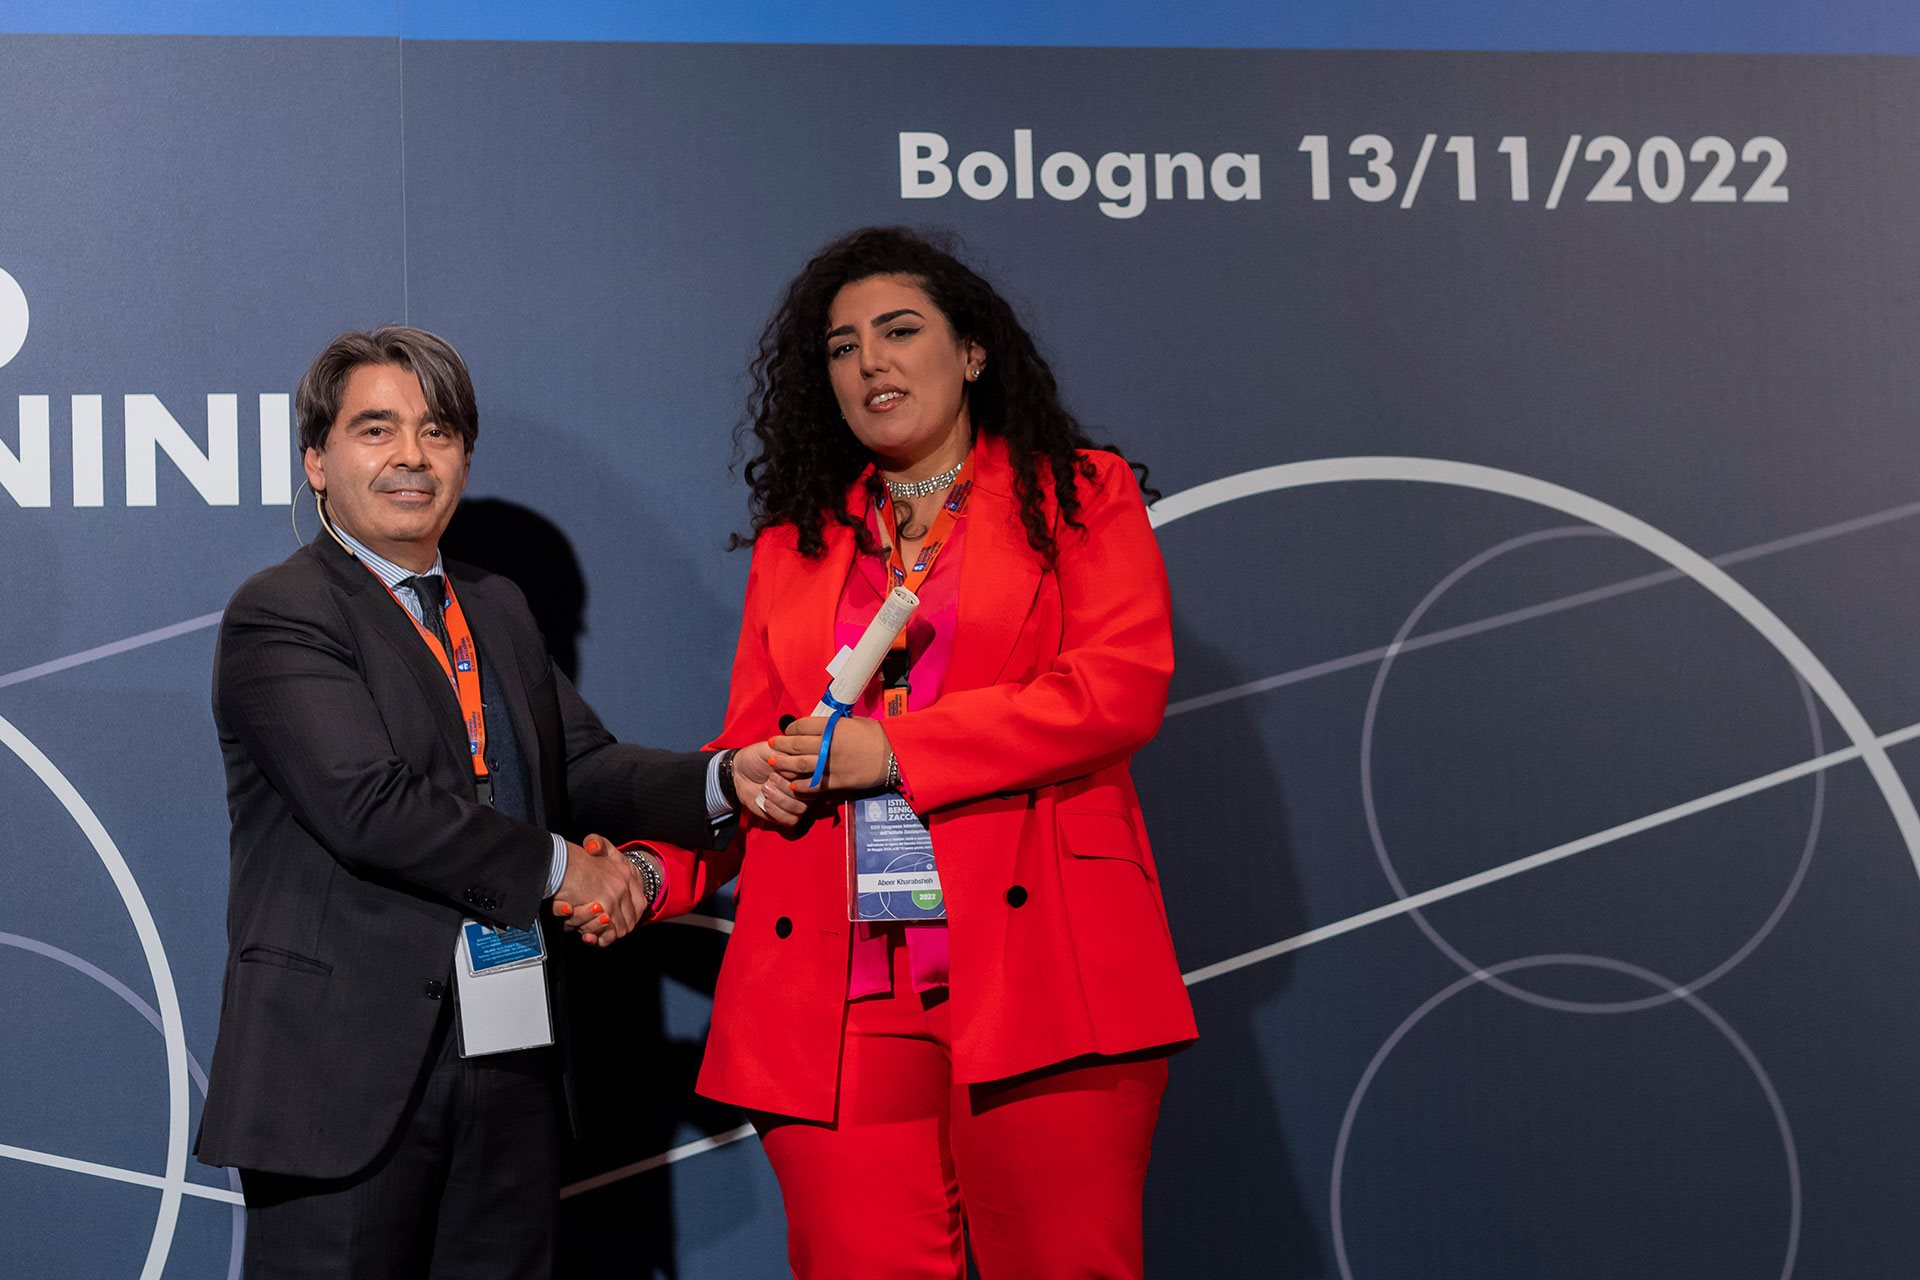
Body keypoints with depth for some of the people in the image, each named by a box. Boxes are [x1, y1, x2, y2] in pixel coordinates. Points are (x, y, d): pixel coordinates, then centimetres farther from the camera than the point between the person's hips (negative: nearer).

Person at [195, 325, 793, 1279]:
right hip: (350, 1061, -7)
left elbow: (581, 765, 13)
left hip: (511, 1056, 7)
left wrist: (725, 781, -5)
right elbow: (369, 806, -18)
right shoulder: (278, 617, -7)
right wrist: (560, 867, -11)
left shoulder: (497, 610, 19)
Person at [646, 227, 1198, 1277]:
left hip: (1039, 973, -3)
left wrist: (895, 749, -8)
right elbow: (749, 746, 20)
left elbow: (1123, 687, -4)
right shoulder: (794, 541, 22)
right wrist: (653, 868, 0)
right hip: (830, 1001, 3)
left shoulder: (1081, 495, 11)